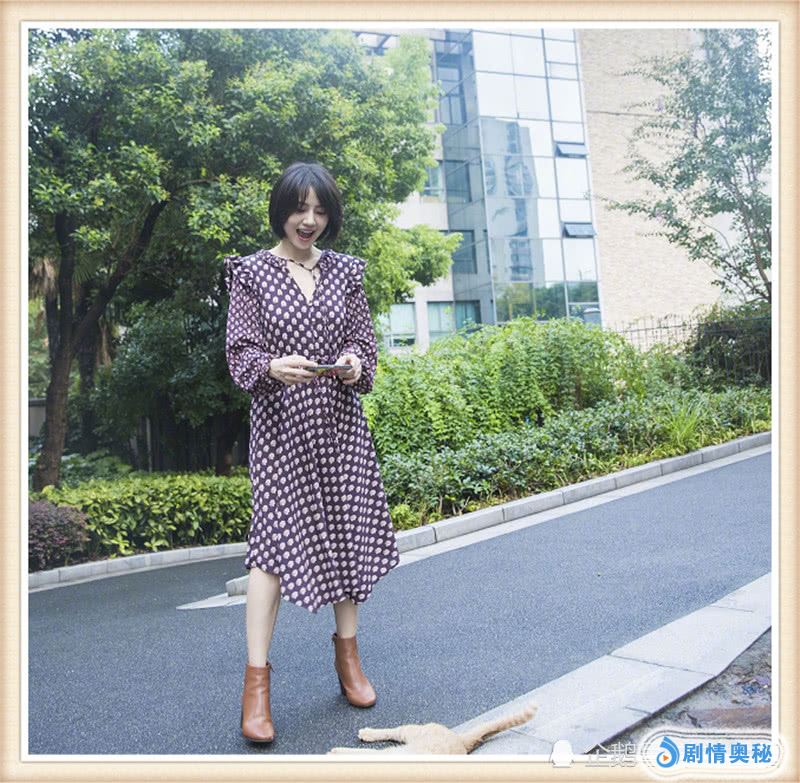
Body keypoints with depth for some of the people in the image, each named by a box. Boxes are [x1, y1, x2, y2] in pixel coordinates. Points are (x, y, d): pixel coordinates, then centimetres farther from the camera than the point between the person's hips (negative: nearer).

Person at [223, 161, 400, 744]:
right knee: (275, 535, -8)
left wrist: (357, 360, -12)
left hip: (340, 419, 3)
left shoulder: (346, 270, 10)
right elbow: (240, 349, -3)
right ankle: (257, 679, 3)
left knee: (348, 529, 7)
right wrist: (273, 367, -24)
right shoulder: (251, 271, 2)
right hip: (281, 422, -3)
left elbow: (365, 336, 10)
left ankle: (347, 652, 26)